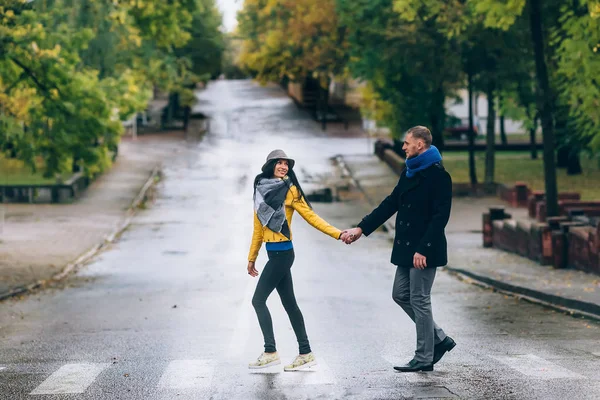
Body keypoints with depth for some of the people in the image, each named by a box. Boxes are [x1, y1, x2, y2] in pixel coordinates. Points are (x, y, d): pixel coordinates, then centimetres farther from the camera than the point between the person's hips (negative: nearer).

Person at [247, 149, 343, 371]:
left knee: (258, 300, -8)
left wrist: (337, 234, -14)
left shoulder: (289, 190, -5)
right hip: (274, 252, 7)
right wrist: (252, 258, 20)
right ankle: (305, 353, 12)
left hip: (281, 252, -7)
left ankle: (270, 352, -3)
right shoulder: (262, 190, 12)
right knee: (289, 303, 8)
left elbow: (310, 216, -6)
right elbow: (258, 227, 17)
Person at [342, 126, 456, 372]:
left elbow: (440, 216, -19)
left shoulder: (437, 175, -14)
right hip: (406, 249, 9)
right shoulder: (409, 173, 14)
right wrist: (361, 229, 12)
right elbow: (390, 204, 17)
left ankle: (424, 359, 7)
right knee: (401, 295, 13)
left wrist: (423, 249, -24)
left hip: (424, 251, -9)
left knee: (419, 300, -3)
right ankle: (439, 339, 22)